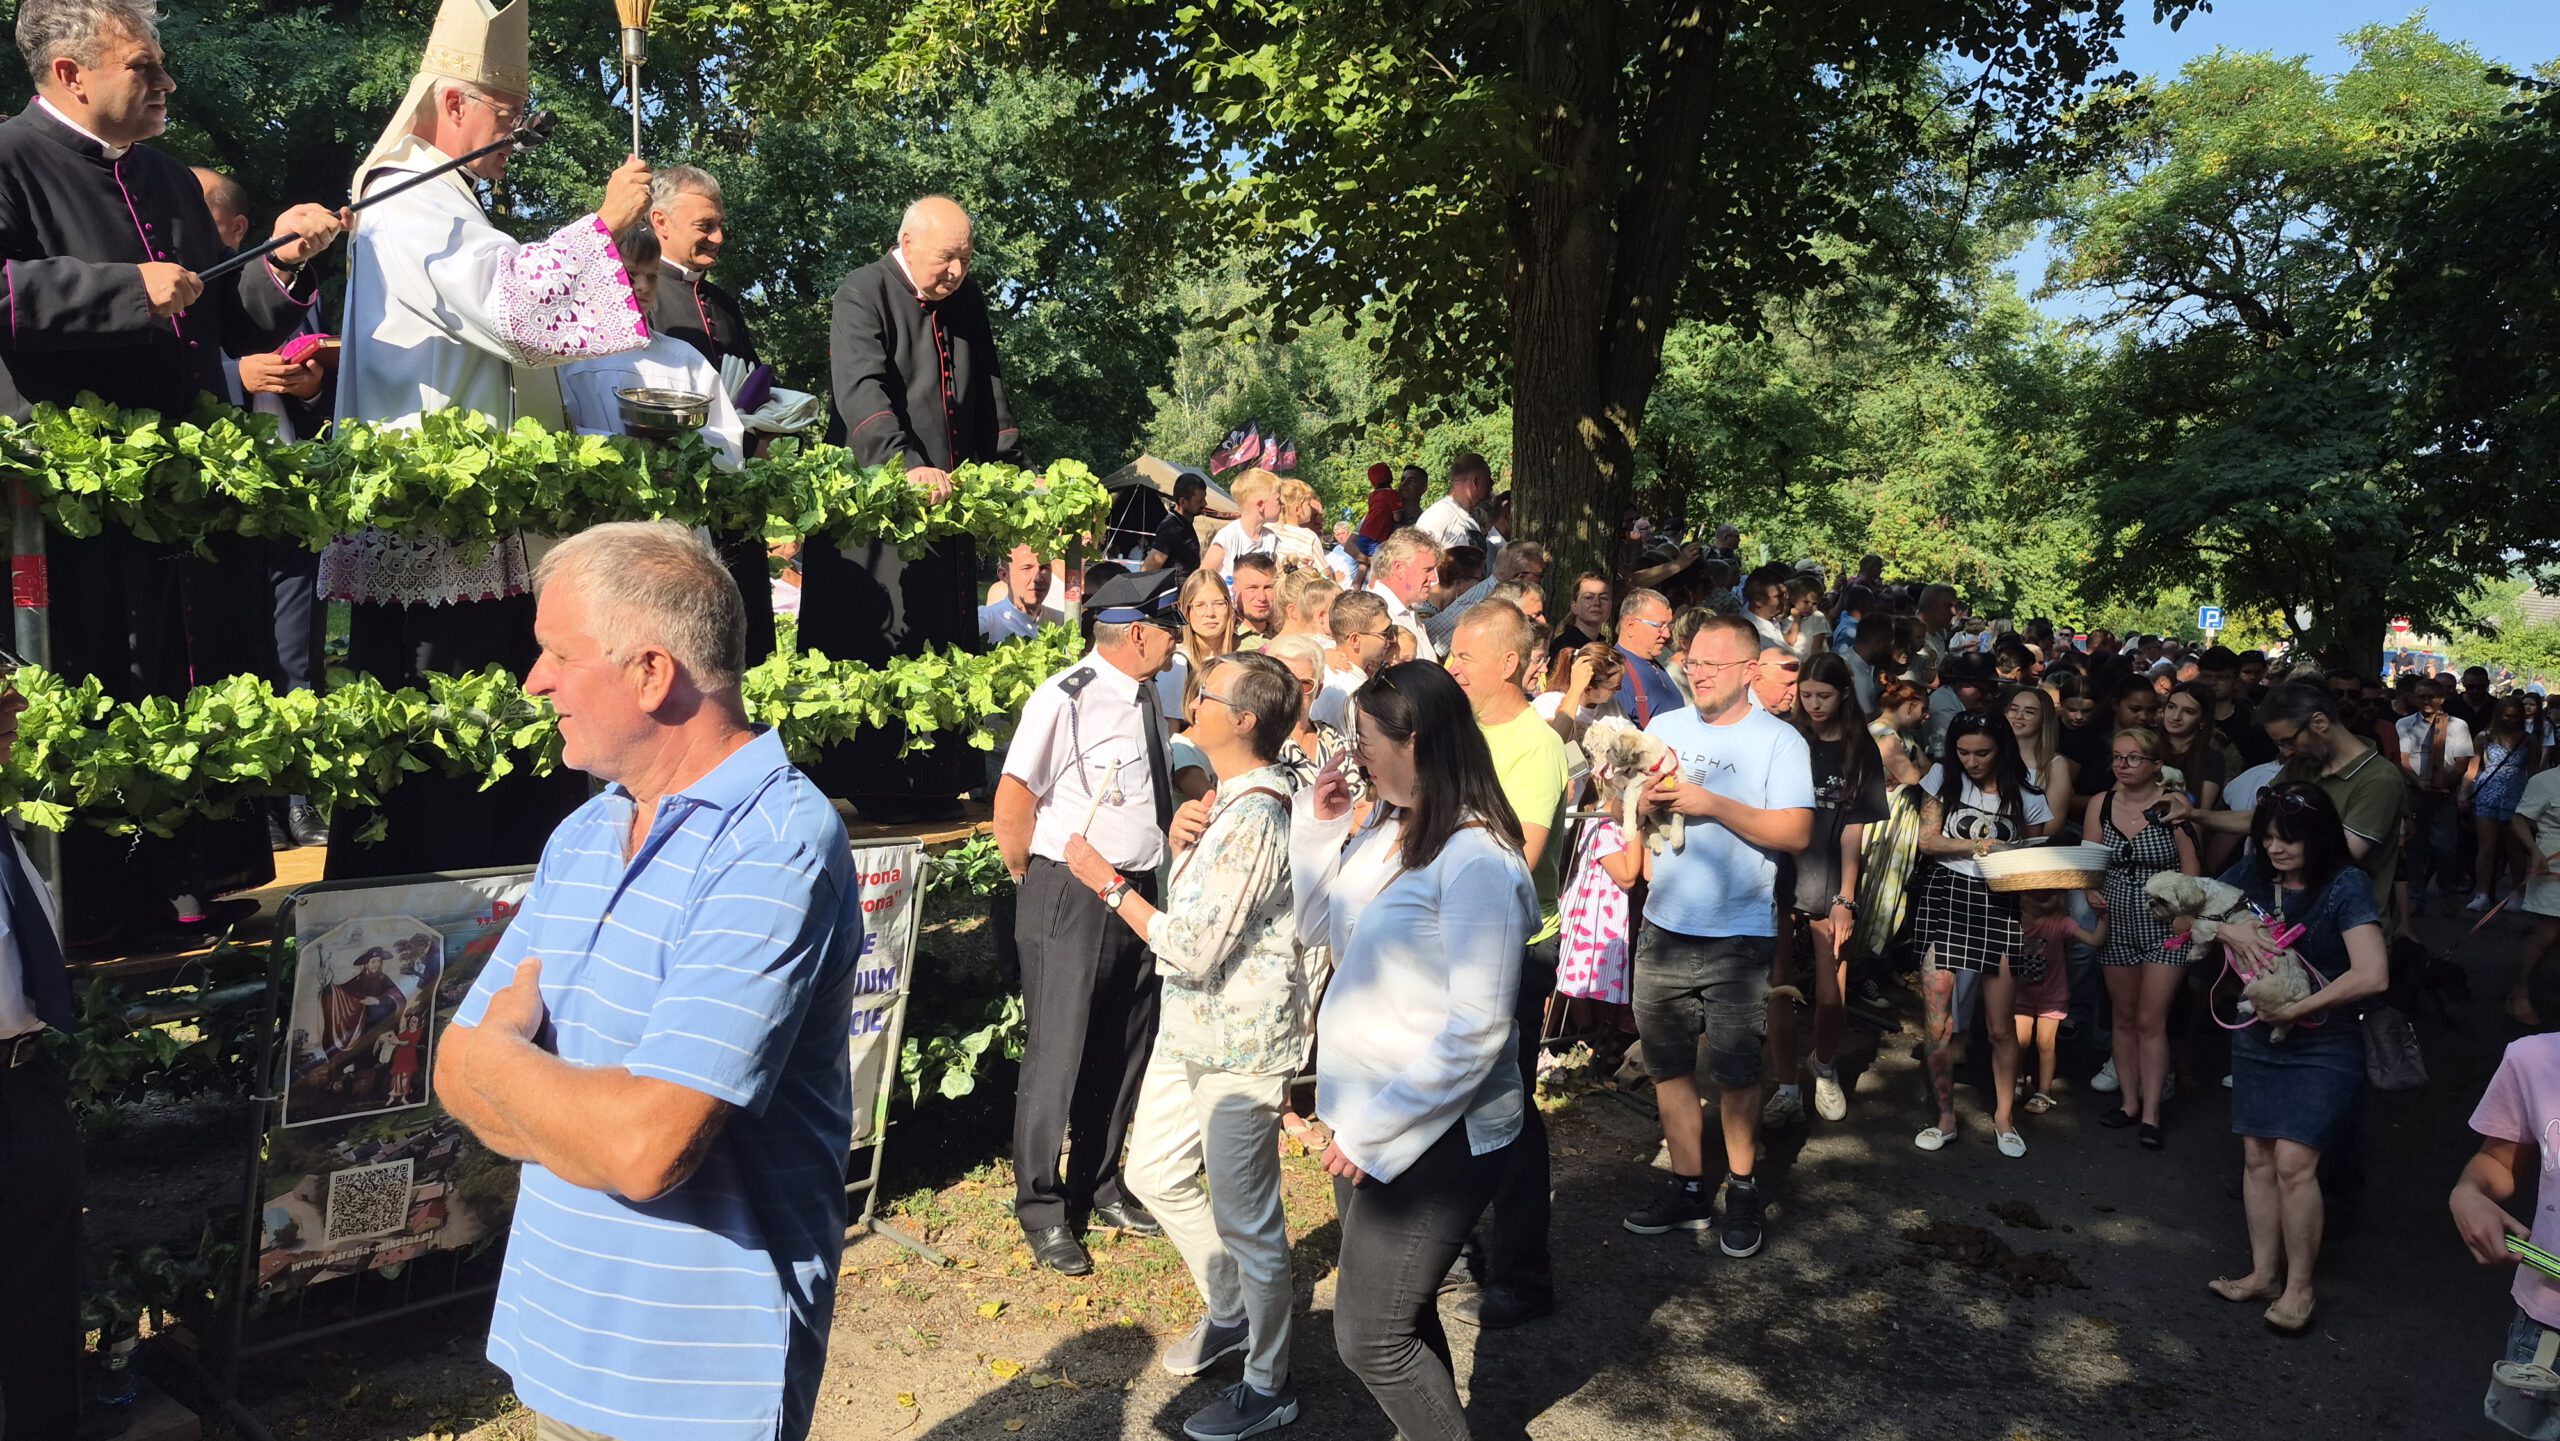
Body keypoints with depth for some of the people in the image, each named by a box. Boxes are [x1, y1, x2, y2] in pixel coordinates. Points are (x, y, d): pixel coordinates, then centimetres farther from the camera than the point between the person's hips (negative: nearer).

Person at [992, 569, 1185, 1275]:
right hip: (1071, 901, -8)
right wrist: (1037, 880, -5)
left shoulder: (1147, 695, 7)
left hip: (1138, 893, 8)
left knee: (1125, 1052, 17)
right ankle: (1042, 1209, 19)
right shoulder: (1064, 701, -18)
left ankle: (1099, 1188, 36)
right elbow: (1012, 803, -16)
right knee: (1059, 1055, 2)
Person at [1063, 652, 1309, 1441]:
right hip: (1191, 1027, 10)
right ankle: (1232, 1309, 41)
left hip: (1240, 1043, -10)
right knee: (1154, 1174, 21)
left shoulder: (1254, 821, -25)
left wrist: (1110, 884, -16)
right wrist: (1181, 843, -6)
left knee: (1245, 1215, 4)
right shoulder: (1229, 796, 8)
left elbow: (1193, 952, -26)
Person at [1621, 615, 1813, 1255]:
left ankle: (1742, 1190, 24)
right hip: (1664, 927, 4)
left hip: (1739, 937, -4)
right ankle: (1688, 1190, 25)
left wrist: (1712, 803, -20)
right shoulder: (1664, 728, 8)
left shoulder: (1779, 741, -5)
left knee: (1736, 1070, 5)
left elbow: (1796, 833, -15)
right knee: (1667, 1065, 11)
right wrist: (1646, 798, -13)